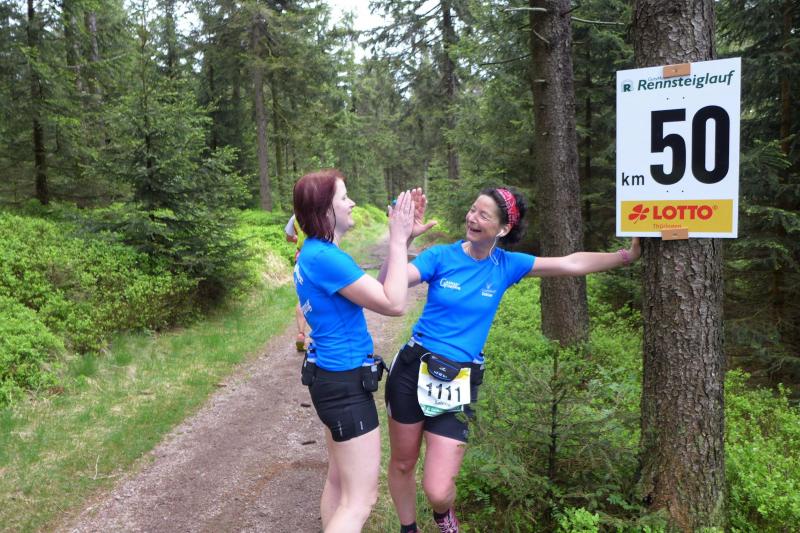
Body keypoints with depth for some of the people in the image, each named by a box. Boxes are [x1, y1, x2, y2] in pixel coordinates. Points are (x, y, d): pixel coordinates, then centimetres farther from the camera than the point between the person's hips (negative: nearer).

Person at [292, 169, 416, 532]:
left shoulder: (313, 252, 7)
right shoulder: (325, 257, -24)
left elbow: (377, 288, 11)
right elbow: (394, 304, -23)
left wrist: (401, 241, 2)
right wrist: (398, 240, -16)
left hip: (333, 377, 10)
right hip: (345, 382, -10)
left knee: (339, 479, 24)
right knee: (360, 500, 0)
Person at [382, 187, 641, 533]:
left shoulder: (506, 266, -1)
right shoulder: (441, 256, -7)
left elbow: (572, 264, 0)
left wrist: (627, 255, -3)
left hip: (458, 384, 0)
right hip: (412, 370, 0)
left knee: (438, 490, -3)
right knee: (402, 463, 16)